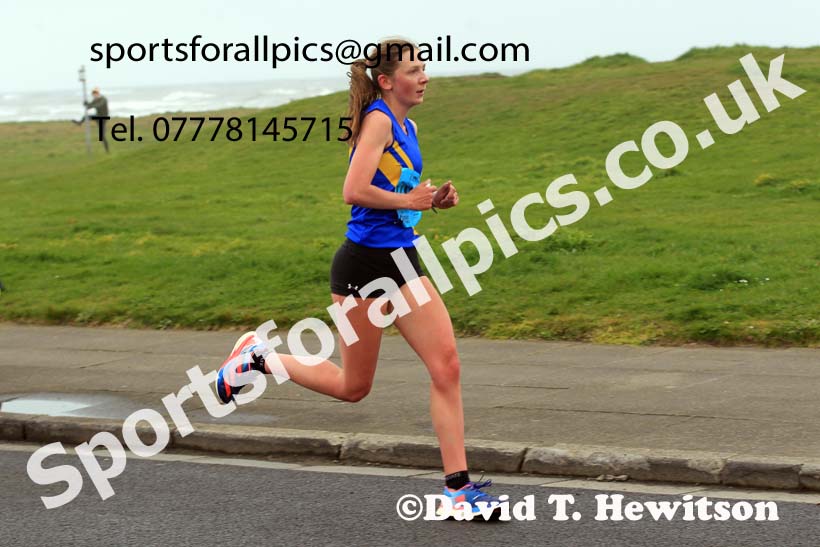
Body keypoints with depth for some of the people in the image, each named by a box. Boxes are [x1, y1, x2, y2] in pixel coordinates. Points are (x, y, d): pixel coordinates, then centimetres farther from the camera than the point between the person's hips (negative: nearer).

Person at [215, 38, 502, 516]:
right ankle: (257, 358, 25)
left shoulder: (408, 127, 14)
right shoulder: (378, 119, -13)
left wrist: (434, 199, 9)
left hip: (402, 263, 8)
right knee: (353, 387, 5)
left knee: (447, 367, -4)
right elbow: (355, 191, -25)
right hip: (364, 264, -8)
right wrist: (408, 200, -14)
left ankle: (458, 486, 0)